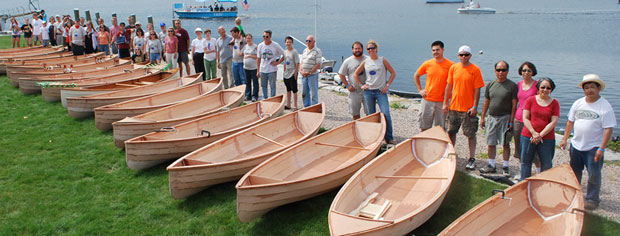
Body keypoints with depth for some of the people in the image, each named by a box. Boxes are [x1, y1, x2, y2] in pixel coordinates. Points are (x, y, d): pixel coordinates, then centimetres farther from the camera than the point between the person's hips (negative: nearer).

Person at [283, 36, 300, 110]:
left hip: (292, 74, -7)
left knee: (294, 90, -1)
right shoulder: (285, 52, 10)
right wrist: (284, 72, 12)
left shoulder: (294, 52, -11)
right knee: (288, 90, 14)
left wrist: (295, 73, -16)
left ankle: (295, 106, 5)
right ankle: (288, 105, 24)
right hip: (286, 74, 7)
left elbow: (297, 63, -13)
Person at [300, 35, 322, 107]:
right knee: (304, 93, 12)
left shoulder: (317, 51, -7)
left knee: (313, 94, -2)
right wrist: (301, 70, -1)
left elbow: (318, 65, -13)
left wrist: (309, 72, -17)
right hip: (304, 75, 7)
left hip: (313, 75, -7)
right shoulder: (305, 50, 15)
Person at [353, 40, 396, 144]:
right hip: (368, 91, 3)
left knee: (386, 114, -13)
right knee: (371, 115, 8)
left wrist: (387, 85, -4)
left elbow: (393, 73, 2)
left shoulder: (383, 60, 0)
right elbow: (356, 74, 17)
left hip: (381, 91, -3)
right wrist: (361, 85, 7)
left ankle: (389, 138, -1)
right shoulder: (365, 62, 7)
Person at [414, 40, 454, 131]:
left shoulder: (450, 65, -4)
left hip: (442, 102, -2)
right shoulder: (427, 64, 3)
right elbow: (416, 76, 18)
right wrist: (420, 89, 10)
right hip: (427, 100, 2)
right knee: (424, 127, 7)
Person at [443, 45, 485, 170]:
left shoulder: (475, 69, -6)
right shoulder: (453, 68, 5)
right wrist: (445, 103, 6)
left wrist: (475, 106, -13)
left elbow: (477, 90, -7)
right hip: (453, 107, 4)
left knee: (471, 134, 1)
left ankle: (472, 159, 10)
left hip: (468, 108, -4)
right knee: (451, 132, 13)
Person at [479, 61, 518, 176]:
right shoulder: (490, 85, 8)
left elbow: (514, 105, -6)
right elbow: (486, 102, 13)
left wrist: (511, 121, -10)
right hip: (491, 118, 4)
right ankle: (491, 165, 20)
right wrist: (482, 118, 10)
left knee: (505, 144, 2)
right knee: (491, 143, 8)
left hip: (505, 118, -4)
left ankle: (506, 166, 13)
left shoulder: (512, 86, -4)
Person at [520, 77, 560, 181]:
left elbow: (553, 122, -3)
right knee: (525, 162, 8)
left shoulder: (554, 103, 3)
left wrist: (540, 135, -12)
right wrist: (533, 133, -12)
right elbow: (525, 118, -1)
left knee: (547, 165, 4)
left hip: (547, 139, 0)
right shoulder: (530, 100, 4)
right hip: (528, 137, 1)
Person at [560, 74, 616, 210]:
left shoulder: (605, 106, -13)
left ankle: (592, 200, 15)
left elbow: (608, 129, -14)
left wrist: (601, 148, -19)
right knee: (574, 172, 17)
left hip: (594, 148, -5)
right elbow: (570, 122, 12)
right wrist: (565, 139, 7)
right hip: (576, 145, 5)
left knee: (594, 175, 0)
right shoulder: (578, 103, 3)